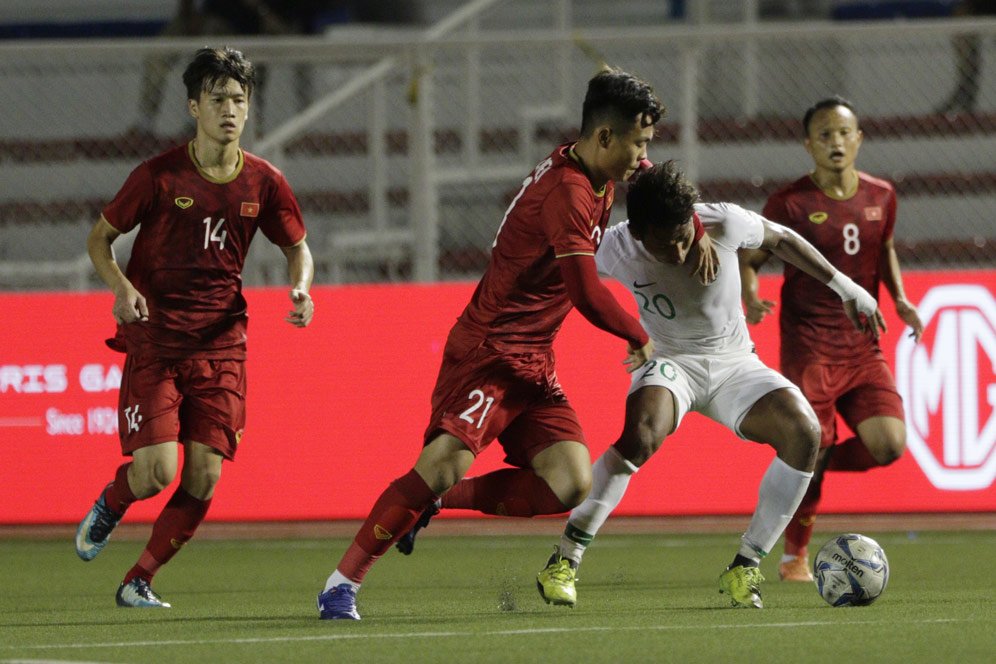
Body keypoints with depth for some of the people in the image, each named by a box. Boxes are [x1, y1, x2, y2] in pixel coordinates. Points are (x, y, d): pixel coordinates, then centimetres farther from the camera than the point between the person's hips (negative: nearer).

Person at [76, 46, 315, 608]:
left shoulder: (264, 182, 0)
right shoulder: (160, 176, -8)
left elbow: (298, 246, 16)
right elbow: (100, 237, 2)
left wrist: (301, 288, -6)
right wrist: (121, 287, -17)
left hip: (220, 345, 3)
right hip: (154, 342, -3)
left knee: (204, 477, -6)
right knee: (156, 471, -14)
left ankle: (139, 582, 12)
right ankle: (109, 507, 22)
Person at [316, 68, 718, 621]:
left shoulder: (597, 176, 10)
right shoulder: (566, 192, -19)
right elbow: (587, 295, -25)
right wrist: (640, 340, -8)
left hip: (534, 367, 9)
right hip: (487, 352, -9)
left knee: (570, 486, -8)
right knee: (447, 463, -24)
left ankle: (436, 502, 7)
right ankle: (342, 583, -15)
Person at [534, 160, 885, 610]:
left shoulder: (725, 222, -18)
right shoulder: (615, 249, -22)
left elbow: (779, 239, 2)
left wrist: (845, 288, 6)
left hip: (733, 364, 3)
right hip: (669, 362, -3)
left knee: (804, 432, -23)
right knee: (640, 436, -36)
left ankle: (744, 568, -11)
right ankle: (564, 560, -26)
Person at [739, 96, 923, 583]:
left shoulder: (880, 196, 6)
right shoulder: (790, 203, -7)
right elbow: (749, 259, 1)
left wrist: (900, 300, 8)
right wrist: (750, 300, -19)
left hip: (863, 346, 4)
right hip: (808, 347, -4)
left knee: (889, 444, -12)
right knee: (809, 453, -7)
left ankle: (813, 464, 19)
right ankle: (795, 557, 16)